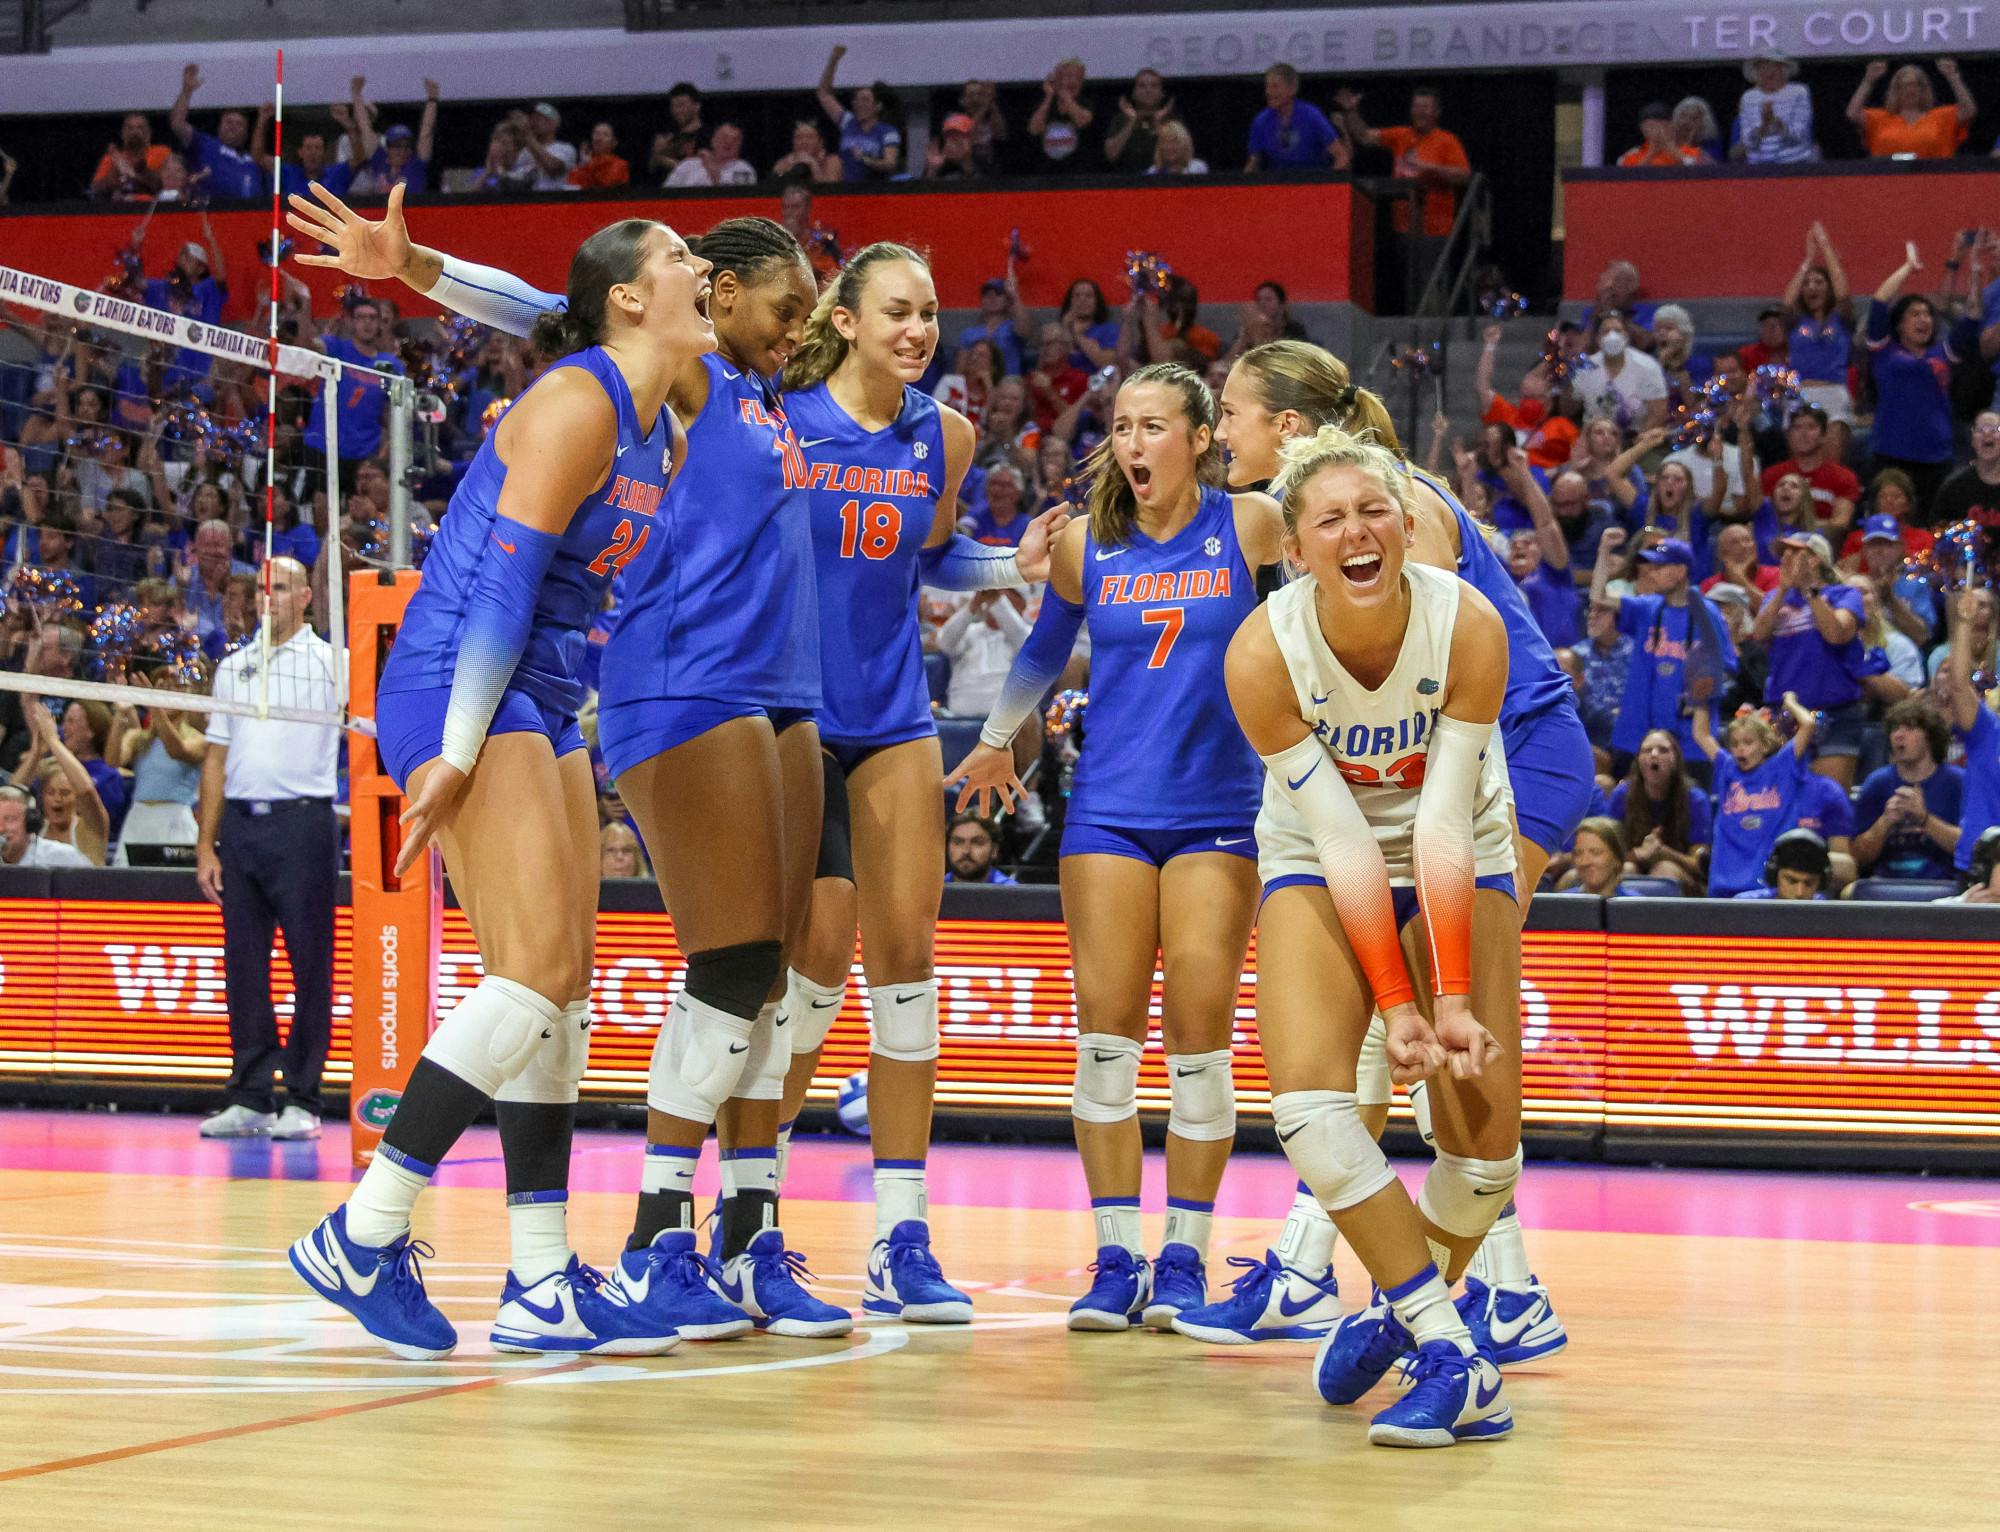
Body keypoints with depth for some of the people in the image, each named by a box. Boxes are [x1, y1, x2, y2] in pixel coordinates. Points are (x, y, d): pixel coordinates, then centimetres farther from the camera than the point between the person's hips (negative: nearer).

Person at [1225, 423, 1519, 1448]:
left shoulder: (1467, 625, -26)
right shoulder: (1263, 651, -26)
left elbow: (1442, 825, -25)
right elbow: (1343, 837, -23)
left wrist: (1452, 997, -26)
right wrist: (1394, 1000, -24)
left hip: (1457, 863, 0)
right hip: (1319, 864, 0)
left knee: (1483, 1144, -8)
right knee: (1306, 1093, -24)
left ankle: (1401, 1308, 23)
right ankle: (1451, 1358, -20)